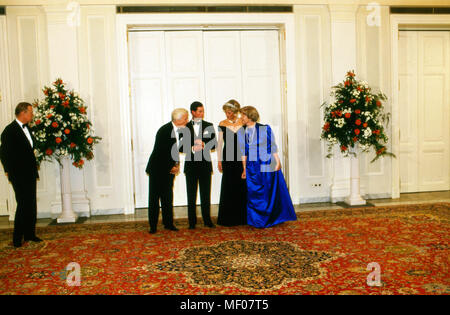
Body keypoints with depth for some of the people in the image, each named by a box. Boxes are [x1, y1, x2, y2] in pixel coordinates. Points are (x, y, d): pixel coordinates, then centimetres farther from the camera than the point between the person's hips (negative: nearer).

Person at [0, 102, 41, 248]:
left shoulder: (27, 128, 14)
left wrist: (34, 169, 15)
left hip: (30, 174, 8)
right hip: (19, 175, -8)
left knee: (32, 205, 11)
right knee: (23, 204, -6)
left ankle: (30, 234, 21)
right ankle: (17, 238, 6)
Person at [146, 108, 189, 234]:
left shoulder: (180, 131, 1)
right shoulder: (164, 131, -21)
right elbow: (161, 153, -21)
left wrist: (176, 164, 2)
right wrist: (172, 166, -11)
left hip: (170, 169, 6)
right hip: (157, 169, -6)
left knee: (168, 197, 10)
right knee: (154, 197, 1)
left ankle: (168, 223, 20)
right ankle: (153, 226, 10)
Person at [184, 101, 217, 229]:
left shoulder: (209, 126, 6)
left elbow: (214, 144, 3)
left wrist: (203, 144, -15)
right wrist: (192, 148, -18)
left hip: (205, 164, 1)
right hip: (191, 164, 0)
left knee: (206, 194, 6)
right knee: (191, 195, 5)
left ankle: (207, 220, 16)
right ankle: (192, 222, 13)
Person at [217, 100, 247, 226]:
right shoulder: (222, 124, 2)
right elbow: (219, 143, 4)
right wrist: (219, 160, 0)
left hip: (241, 158, 1)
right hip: (228, 158, -1)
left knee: (242, 186, 2)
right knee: (228, 187, 1)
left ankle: (242, 216, 14)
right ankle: (228, 218, 9)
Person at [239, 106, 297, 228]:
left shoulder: (265, 129, -5)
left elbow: (272, 146, -4)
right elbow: (244, 152, 8)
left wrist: (278, 162, -8)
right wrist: (244, 168, 8)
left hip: (267, 166, -3)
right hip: (252, 168, 3)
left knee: (271, 192, 6)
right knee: (254, 194, 5)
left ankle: (273, 218, 23)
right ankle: (258, 220, 20)